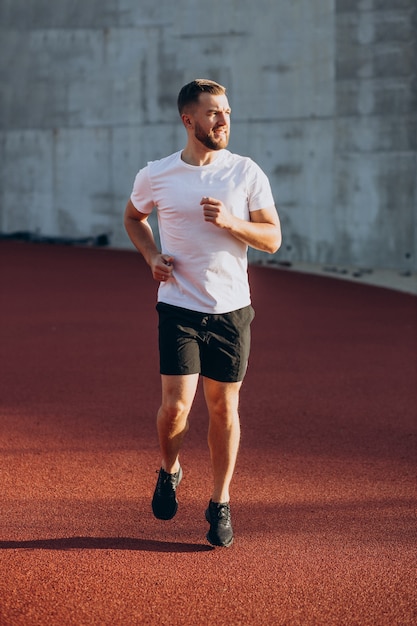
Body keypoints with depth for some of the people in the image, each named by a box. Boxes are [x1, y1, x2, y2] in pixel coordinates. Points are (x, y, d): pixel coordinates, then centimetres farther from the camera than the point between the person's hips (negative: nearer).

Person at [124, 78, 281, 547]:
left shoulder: (247, 173, -1)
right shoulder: (155, 176, 0)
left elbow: (272, 238, 0)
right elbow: (133, 217, 20)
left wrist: (230, 222, -17)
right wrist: (152, 256, 3)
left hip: (232, 309, 1)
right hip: (178, 306, -1)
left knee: (224, 407, 5)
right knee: (175, 406, -10)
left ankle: (220, 505, 20)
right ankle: (169, 470, 23)